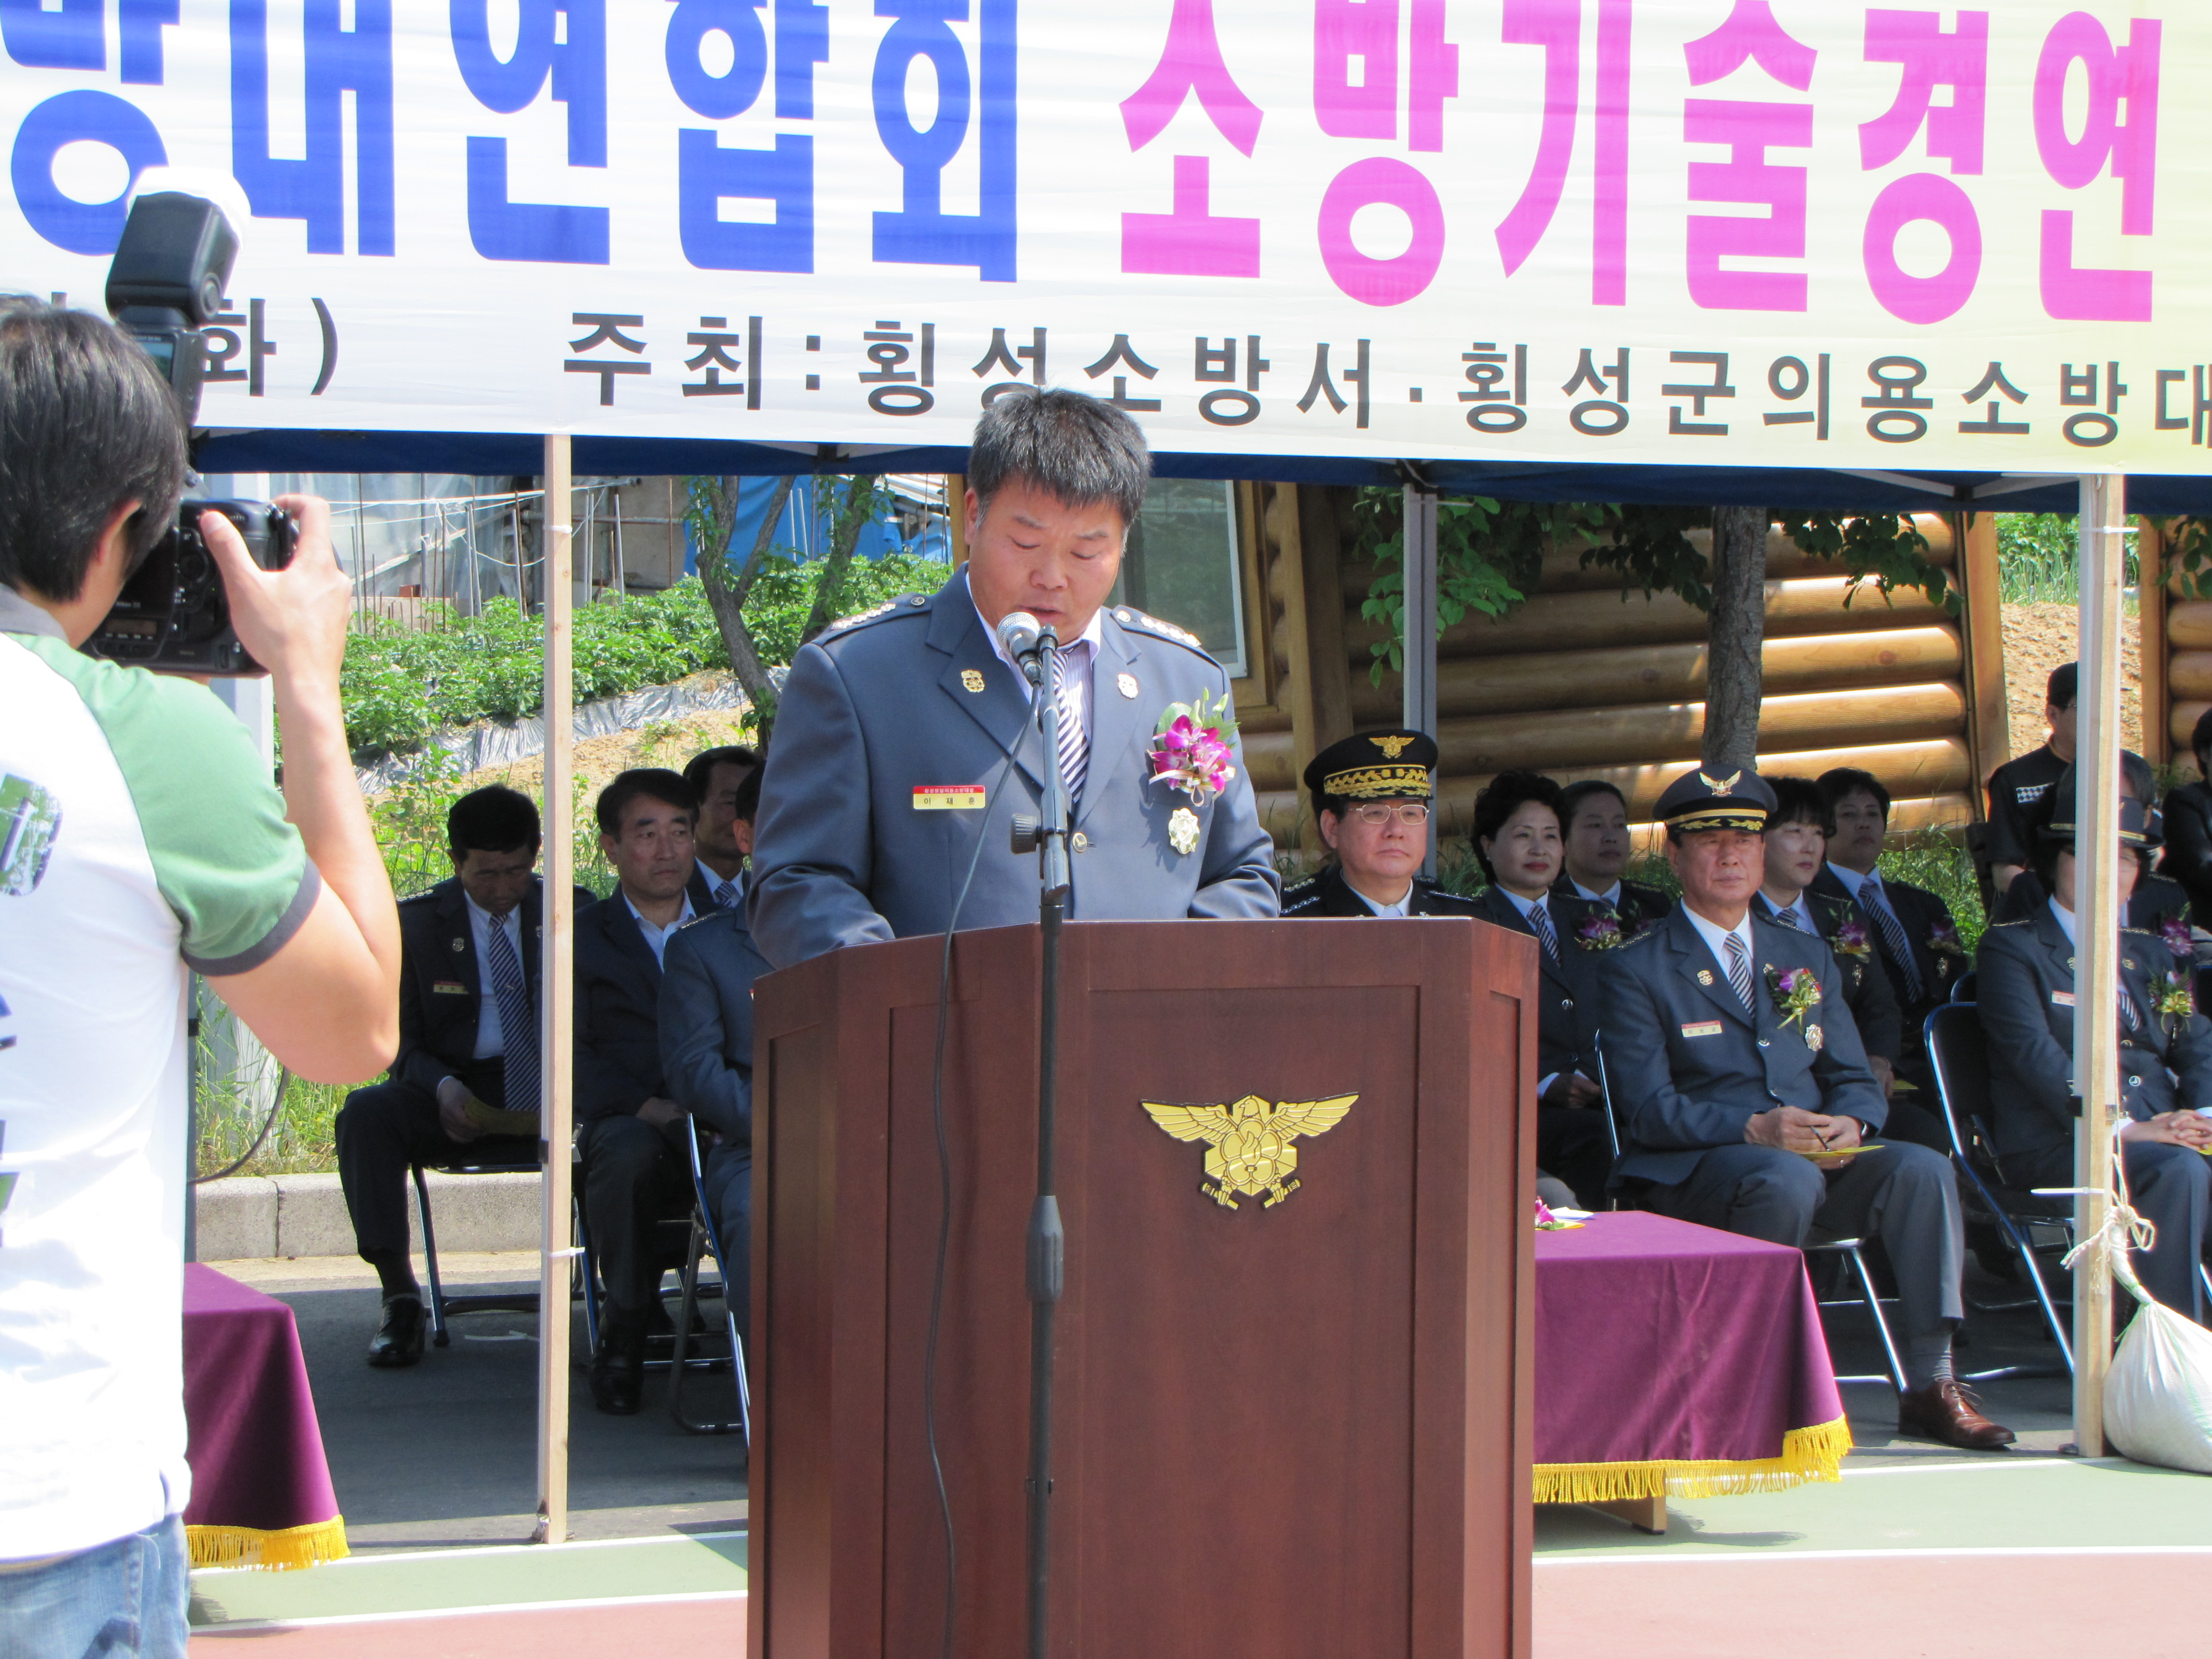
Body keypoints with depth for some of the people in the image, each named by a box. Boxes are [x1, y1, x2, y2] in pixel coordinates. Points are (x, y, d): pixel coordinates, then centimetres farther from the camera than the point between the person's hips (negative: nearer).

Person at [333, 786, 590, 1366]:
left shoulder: (573, 912, 6)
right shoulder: (416, 923, 4)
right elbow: (400, 1040, 4)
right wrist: (441, 1087, -20)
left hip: (551, 1097, 0)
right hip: (455, 1096, 1)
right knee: (365, 1114, -30)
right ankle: (399, 1294, -22)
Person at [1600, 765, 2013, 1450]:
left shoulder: (1807, 958, 22)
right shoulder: (1636, 969, 4)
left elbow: (1854, 1079, 16)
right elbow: (1649, 1109, -7)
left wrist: (1850, 1124, -9)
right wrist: (1756, 1129, -21)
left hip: (1819, 1158, 5)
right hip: (1693, 1173, -5)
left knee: (1923, 1168, -23)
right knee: (1789, 1179, -37)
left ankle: (1931, 1386, -21)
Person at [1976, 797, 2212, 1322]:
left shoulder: (2153, 955, 25)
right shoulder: (2011, 948, 5)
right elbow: (2033, 1051, -9)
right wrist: (2124, 1128, -20)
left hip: (2162, 1131, 6)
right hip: (2058, 1141, -5)